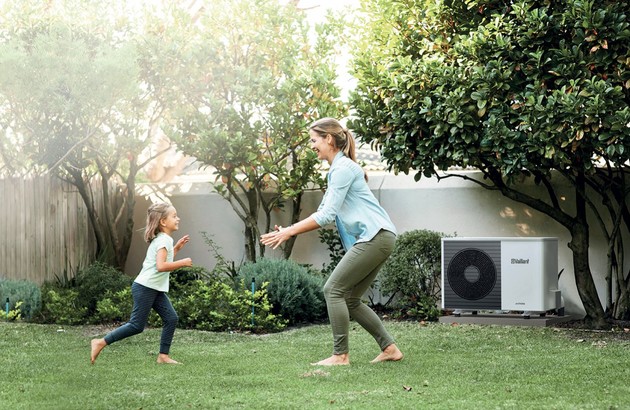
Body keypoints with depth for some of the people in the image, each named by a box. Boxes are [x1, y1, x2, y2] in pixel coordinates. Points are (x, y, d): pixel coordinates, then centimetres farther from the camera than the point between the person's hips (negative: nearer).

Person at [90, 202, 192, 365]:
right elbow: (161, 266, -27)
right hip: (145, 287, -10)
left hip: (156, 289, 10)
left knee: (171, 318, 2)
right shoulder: (164, 240, -15)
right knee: (137, 325, -6)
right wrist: (182, 263, -19)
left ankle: (163, 356, 5)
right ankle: (101, 343, 1)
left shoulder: (162, 239, 16)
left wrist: (177, 248, 19)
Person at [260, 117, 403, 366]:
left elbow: (327, 215, -16)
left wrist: (289, 232, -13)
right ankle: (389, 348, 12)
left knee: (333, 290, -9)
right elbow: (324, 213, 21)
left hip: (375, 237, -10)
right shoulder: (337, 169, 22)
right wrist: (291, 230, 10)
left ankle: (340, 355, -7)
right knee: (350, 299, 11)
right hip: (374, 239, 10)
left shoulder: (343, 168, -10)